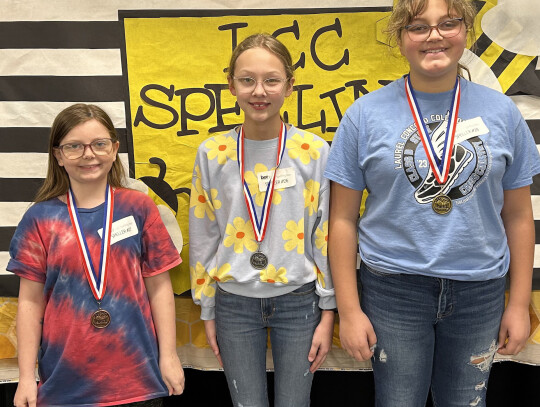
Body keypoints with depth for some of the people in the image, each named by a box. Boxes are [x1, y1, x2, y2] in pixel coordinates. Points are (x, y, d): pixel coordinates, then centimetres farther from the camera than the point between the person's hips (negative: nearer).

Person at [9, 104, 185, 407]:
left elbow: (159, 286, 0)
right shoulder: (41, 217, -1)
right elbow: (31, 301, 1)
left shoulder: (139, 208, -2)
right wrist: (26, 377, -1)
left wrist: (169, 356, -2)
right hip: (65, 377, 1)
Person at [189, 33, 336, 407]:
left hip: (298, 302, -1)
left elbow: (327, 238, -3)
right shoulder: (212, 154, -3)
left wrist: (328, 313, -2)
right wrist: (208, 312, 6)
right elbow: (203, 239, 4)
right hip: (235, 304, 1)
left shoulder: (315, 152, -7)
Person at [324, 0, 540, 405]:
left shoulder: (502, 112, 2)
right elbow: (343, 219, -4)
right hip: (393, 288, -2)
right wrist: (349, 309, -6)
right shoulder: (366, 114, -4)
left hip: (480, 291, 2)